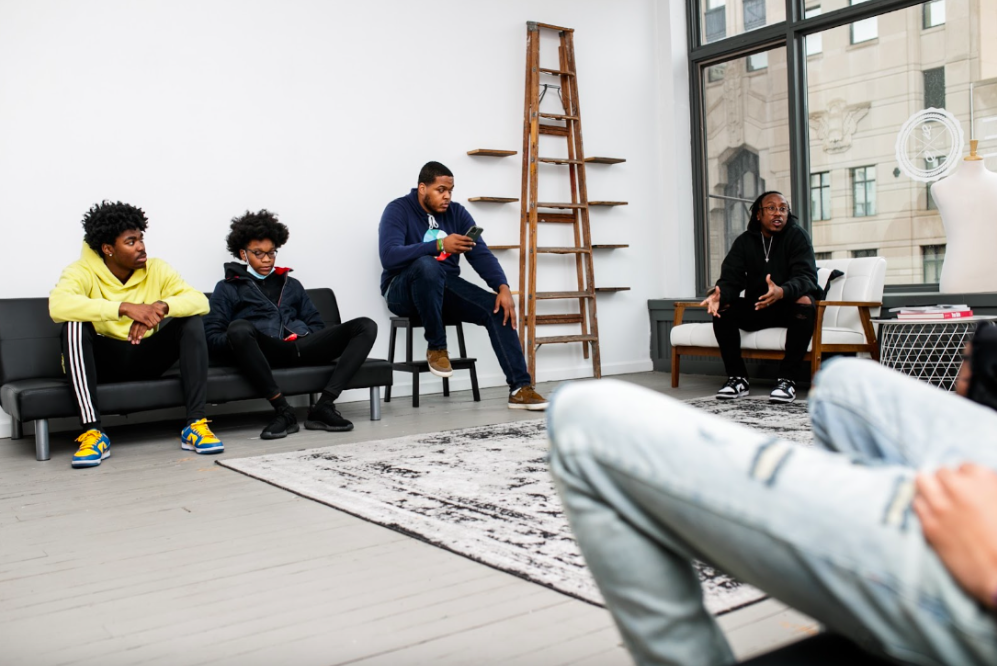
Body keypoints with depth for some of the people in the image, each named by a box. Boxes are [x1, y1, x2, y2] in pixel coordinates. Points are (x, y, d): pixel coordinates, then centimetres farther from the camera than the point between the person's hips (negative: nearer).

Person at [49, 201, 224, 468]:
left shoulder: (157, 270, -1)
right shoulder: (82, 272, -10)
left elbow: (200, 300, -14)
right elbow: (58, 306, -33)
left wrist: (162, 307, -35)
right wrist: (125, 308, -41)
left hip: (145, 358, 3)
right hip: (102, 361, -2)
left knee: (192, 321, -19)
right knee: (74, 324, -31)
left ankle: (196, 423, -26)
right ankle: (92, 431, -35)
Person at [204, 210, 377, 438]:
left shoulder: (291, 284, 31)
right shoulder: (227, 288, 20)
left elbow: (317, 325, 25)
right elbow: (212, 338, 9)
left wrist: (301, 335, 3)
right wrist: (238, 338, -12)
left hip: (300, 347, 4)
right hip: (266, 351, -4)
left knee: (366, 326, -17)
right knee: (239, 328, -39)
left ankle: (323, 407, -30)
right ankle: (283, 411, -32)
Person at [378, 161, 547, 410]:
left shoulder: (457, 213, 4)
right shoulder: (398, 210, -10)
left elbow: (481, 254, -5)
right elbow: (389, 256, -26)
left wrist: (503, 287, -23)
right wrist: (439, 245, -35)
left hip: (444, 287, 5)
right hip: (404, 290, -5)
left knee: (498, 308, -18)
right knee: (427, 265, -39)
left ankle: (520, 387, -16)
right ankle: (436, 347, -20)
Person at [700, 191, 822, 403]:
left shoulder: (797, 235, -8)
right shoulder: (744, 241, 2)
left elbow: (807, 276, -22)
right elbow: (731, 279, -10)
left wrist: (782, 292, -46)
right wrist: (718, 295, -36)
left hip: (790, 306, -3)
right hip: (757, 307, 3)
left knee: (805, 301, -35)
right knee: (721, 308, -21)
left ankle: (787, 378, -30)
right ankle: (737, 377, -16)